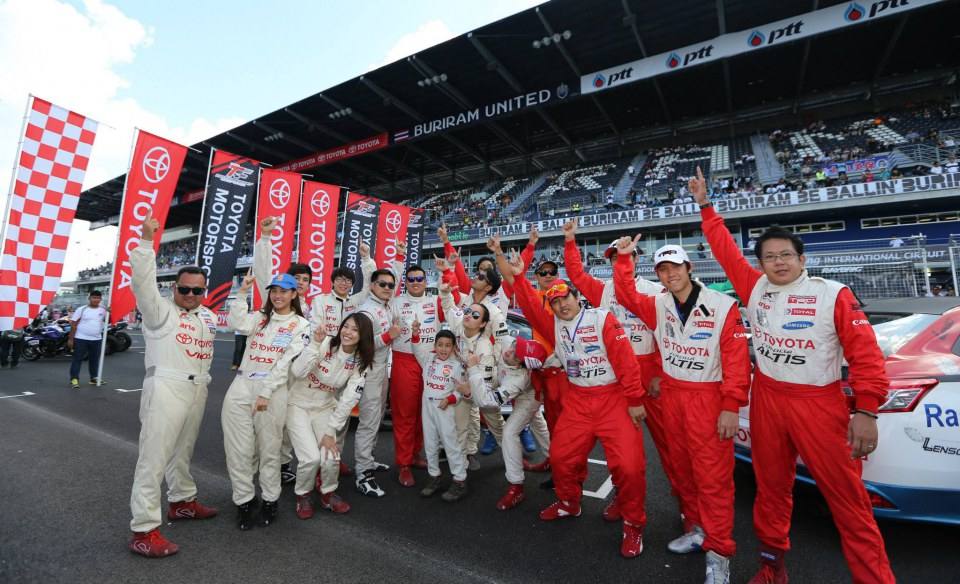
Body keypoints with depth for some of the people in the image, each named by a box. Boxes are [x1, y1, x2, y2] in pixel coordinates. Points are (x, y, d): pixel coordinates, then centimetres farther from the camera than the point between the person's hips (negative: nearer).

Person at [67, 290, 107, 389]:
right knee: (77, 359, 0)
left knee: (95, 359, 12)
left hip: (96, 339, 3)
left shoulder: (103, 310, 4)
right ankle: (74, 379, 5)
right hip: (81, 339, -3)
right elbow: (73, 324, -3)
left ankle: (94, 378, 22)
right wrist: (70, 339, -7)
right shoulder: (81, 309, -4)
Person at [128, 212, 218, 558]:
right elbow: (143, 281, -19)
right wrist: (146, 241, -28)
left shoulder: (208, 317, 15)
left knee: (183, 451, 19)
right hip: (165, 387, -6)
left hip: (197, 389, 6)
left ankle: (182, 501, 34)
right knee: (154, 456, -6)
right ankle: (144, 530, -1)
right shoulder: (160, 310, -4)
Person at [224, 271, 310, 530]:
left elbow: (287, 362, -6)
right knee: (239, 449, 4)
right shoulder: (259, 317, 15)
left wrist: (265, 393, -12)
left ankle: (270, 500, 22)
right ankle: (244, 500, 20)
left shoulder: (301, 325, 2)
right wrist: (242, 292, -9)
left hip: (273, 391, -3)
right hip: (241, 387, 3)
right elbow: (237, 324, -8)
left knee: (269, 449, 5)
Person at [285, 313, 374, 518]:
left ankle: (328, 493, 20)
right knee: (311, 457, -17)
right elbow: (297, 372, -30)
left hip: (325, 408, 3)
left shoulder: (360, 362, -10)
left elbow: (348, 400, -11)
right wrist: (314, 344, -38)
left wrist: (330, 432, -13)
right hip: (298, 405, -2)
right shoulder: (324, 344, -20)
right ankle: (302, 495, 16)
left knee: (331, 458, -13)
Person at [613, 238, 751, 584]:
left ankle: (718, 553, 14)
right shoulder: (659, 306, 4)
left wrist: (732, 406, -15)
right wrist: (623, 258, 2)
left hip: (708, 398, -5)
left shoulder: (722, 306, -10)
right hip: (671, 394, 5)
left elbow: (736, 358, -12)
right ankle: (696, 529, 34)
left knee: (713, 476, -1)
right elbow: (628, 296, 12)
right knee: (682, 468, 16)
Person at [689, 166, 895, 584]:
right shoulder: (755, 288, 2)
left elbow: (865, 355, -8)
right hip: (767, 399, 3)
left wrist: (866, 410, -13)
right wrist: (705, 206, 12)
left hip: (820, 403, -3)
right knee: (771, 485, 16)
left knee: (848, 498, 3)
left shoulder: (834, 295, -6)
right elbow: (725, 249, 9)